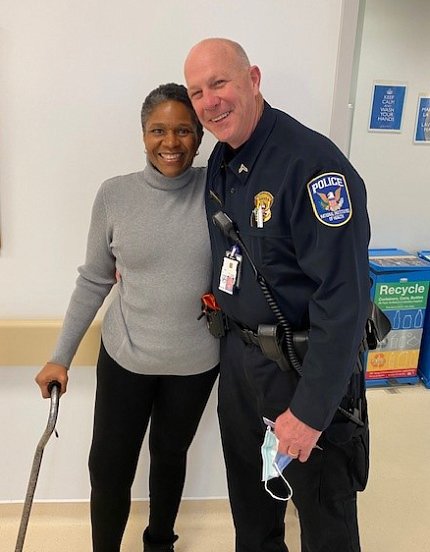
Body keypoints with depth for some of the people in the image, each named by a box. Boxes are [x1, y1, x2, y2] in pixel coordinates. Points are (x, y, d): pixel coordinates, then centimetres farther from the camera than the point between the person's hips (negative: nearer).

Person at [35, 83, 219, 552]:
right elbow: (93, 281, -1)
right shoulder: (115, 195, -9)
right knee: (109, 469, 9)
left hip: (195, 362, 1)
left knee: (170, 457, 21)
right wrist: (61, 356, 1)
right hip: (125, 357, 0)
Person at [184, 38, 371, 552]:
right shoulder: (219, 161, 4)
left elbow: (343, 296, -25)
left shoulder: (314, 163, -22)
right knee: (249, 492, 25)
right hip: (238, 353, 7)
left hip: (306, 364, -7)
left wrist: (312, 411, -22)